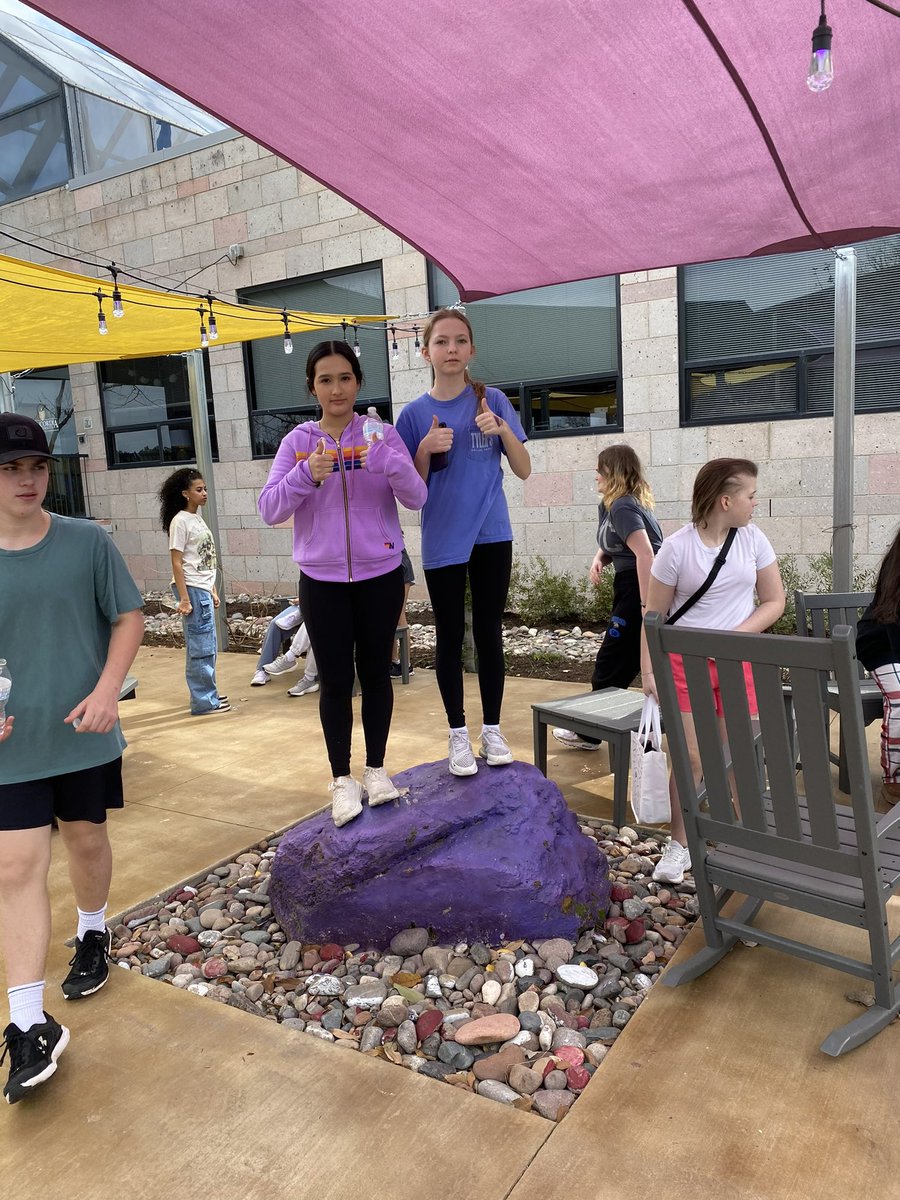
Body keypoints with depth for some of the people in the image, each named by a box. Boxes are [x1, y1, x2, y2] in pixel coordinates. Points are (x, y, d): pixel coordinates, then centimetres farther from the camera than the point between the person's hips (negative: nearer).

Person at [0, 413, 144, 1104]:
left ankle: (93, 933, 46)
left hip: (85, 735, 0)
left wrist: (107, 689, -14)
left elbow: (129, 617, -1)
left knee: (86, 839, 17)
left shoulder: (87, 542, -6)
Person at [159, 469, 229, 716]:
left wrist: (213, 591, 17)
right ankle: (204, 701, 5)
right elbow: (177, 563, -14)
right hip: (192, 589, -8)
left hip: (204, 589, 8)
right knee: (201, 647, -3)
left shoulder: (198, 519, 14)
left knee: (206, 646, 14)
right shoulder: (180, 521, -10)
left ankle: (208, 695, 24)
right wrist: (184, 598, -18)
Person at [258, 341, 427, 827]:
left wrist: (386, 458, -27)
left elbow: (416, 498, -9)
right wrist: (308, 474, -23)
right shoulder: (298, 442, 0)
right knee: (335, 681, 5)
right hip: (322, 580, 0)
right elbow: (269, 510, -7)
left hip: (380, 575, 0)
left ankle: (376, 768, 26)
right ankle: (342, 779, 19)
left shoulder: (382, 434, -1)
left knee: (376, 673, 11)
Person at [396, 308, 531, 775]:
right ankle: (458, 733, 21)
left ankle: (492, 728, 22)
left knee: (488, 633, 8)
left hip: (492, 536, 0)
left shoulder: (493, 401, 0)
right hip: (442, 541, 0)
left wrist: (503, 430, -16)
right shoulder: (415, 414, 0)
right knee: (450, 637, 7)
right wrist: (425, 451, -16)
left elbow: (524, 471, 0)